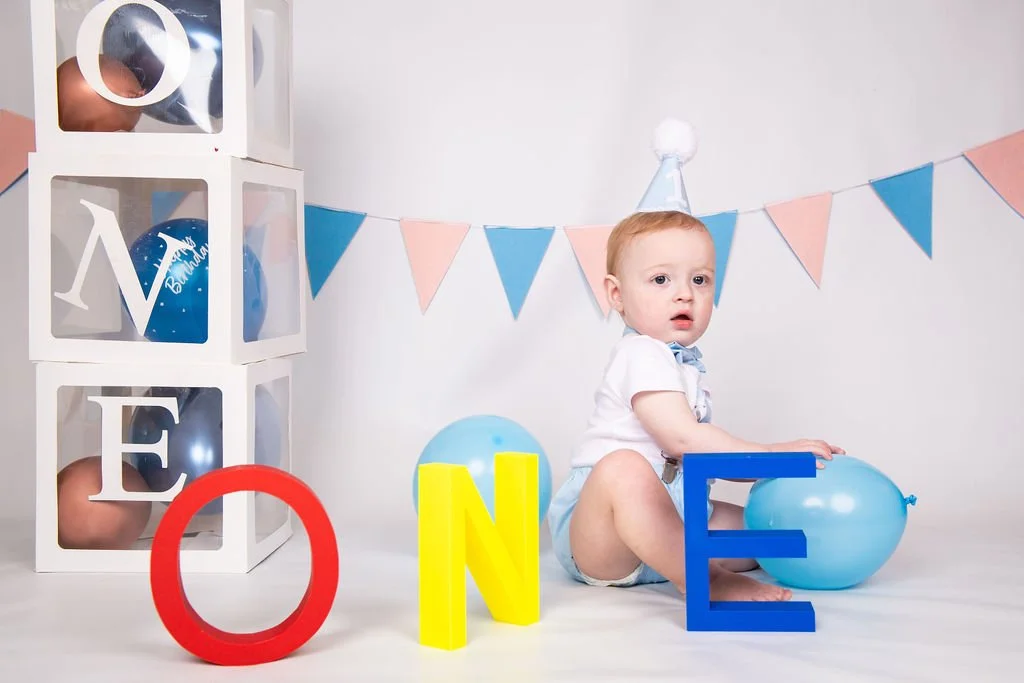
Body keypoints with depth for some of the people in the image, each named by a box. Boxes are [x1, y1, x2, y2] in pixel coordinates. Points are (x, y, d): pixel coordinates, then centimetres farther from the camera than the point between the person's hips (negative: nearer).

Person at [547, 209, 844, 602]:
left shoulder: (685, 364, 16)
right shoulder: (641, 354, -14)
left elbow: (704, 459, 18)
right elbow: (682, 439, -24)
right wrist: (770, 454, -17)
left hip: (666, 528, 9)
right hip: (598, 535, -8)